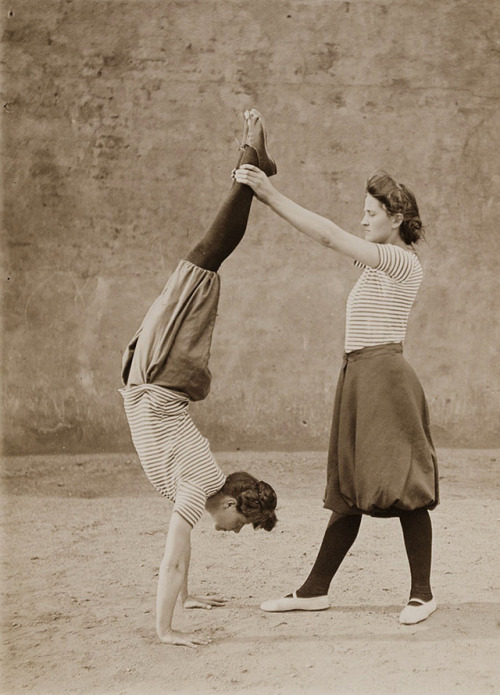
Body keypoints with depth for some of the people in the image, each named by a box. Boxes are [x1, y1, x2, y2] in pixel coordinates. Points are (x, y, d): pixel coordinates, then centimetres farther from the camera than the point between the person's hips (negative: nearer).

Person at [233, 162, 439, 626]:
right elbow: (327, 240, 15)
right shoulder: (378, 261, 19)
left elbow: (329, 236, -16)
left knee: (403, 487, -5)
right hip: (357, 377, 9)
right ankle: (315, 590, 15)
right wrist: (267, 195, 8)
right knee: (348, 492, 11)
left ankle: (421, 594, 3)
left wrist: (272, 196, -14)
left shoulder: (403, 261, -9)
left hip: (384, 375, -9)